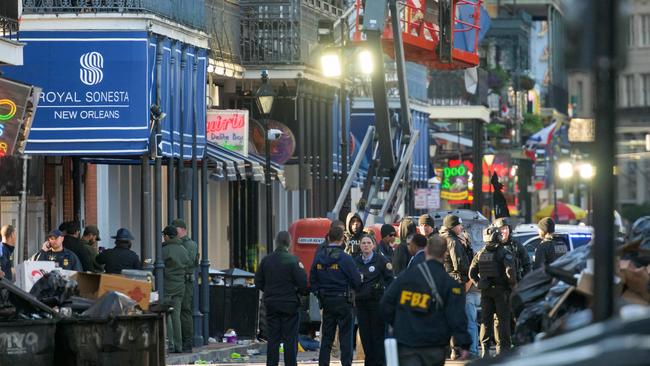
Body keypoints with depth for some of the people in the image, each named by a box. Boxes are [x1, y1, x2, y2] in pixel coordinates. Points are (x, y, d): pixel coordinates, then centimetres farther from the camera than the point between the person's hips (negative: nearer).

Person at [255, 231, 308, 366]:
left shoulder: (266, 260, 1)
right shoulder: (293, 260, -12)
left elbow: (258, 282, 5)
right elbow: (302, 283, -14)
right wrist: (298, 291, 7)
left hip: (271, 304, 4)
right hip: (289, 304, -4)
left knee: (273, 339, 9)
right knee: (290, 340, 1)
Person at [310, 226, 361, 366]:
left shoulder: (319, 257, 1)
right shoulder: (345, 258, -13)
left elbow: (313, 280, 7)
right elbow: (356, 281, -9)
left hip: (326, 301, 5)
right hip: (343, 301, -5)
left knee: (327, 336, 12)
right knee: (345, 336, 1)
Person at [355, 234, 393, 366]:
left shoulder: (381, 260, -3)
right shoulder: (356, 261, 9)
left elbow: (390, 279, -2)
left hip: (377, 301, -4)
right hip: (361, 301, 4)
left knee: (378, 334, -3)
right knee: (365, 334, 6)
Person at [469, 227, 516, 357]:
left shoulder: (480, 254, 7)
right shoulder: (504, 253, -9)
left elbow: (472, 273, 7)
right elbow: (510, 271, -20)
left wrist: (479, 284, 13)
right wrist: (512, 284, -7)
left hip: (486, 292, 4)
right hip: (500, 290, -4)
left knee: (486, 320, 9)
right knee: (502, 319, 1)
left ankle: (485, 348, 8)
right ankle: (502, 347, -2)